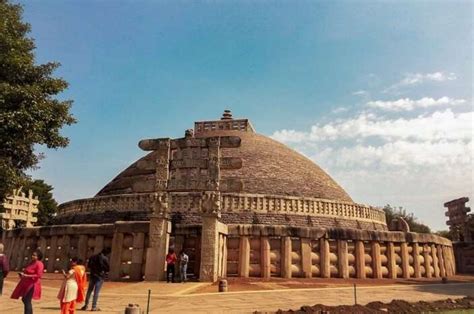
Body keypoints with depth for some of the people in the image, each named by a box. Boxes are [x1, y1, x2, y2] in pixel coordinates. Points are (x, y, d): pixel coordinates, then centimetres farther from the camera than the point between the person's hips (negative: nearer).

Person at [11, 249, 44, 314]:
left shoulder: (39, 264, -17)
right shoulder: (32, 262, 12)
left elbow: (38, 275, -23)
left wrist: (27, 276, -22)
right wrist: (23, 274, 3)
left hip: (32, 285, -10)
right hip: (26, 284, 10)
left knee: (27, 300, -8)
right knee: (24, 299, 17)